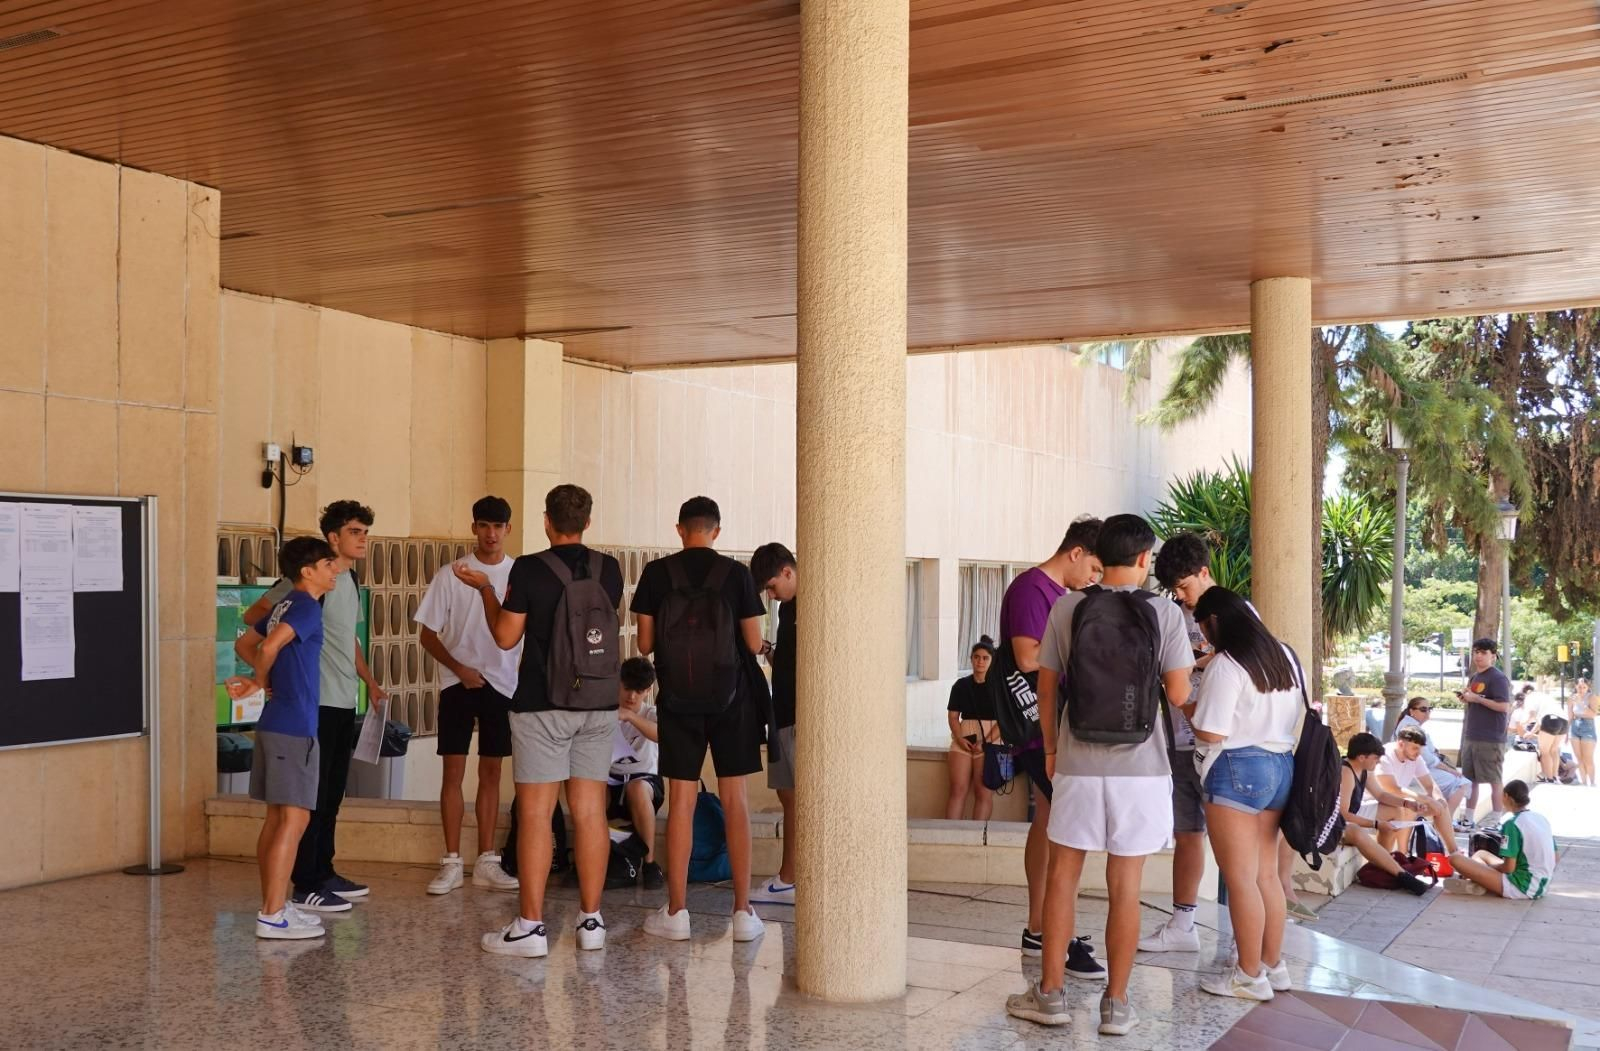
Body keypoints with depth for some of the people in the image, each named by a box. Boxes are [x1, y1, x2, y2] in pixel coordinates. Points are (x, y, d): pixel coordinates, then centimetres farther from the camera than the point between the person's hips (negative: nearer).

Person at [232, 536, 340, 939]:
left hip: (274, 724, 10)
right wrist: (260, 682, -8)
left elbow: (243, 644, 24)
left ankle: (274, 905, 19)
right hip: (294, 728, -10)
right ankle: (273, 915, -7)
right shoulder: (306, 606, -13)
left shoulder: (285, 606, 15)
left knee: (276, 818, 13)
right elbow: (270, 646, -26)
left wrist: (264, 679, 11)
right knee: (294, 818, -7)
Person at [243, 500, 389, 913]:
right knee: (314, 794, -5)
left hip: (344, 701, 9)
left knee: (333, 793, 14)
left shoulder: (350, 580, 15)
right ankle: (306, 886, 0)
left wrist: (370, 682, 20)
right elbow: (253, 616, -10)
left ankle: (324, 873, 24)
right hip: (317, 702, -9)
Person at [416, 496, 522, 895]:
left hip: (502, 683, 1)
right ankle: (452, 862, 5)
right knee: (453, 770, -1)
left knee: (491, 772, 7)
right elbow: (428, 634, 0)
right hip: (458, 683, -1)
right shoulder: (450, 575, -3)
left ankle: (486, 862, 13)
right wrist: (460, 669, -12)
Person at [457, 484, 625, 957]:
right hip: (599, 705, 4)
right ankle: (591, 920, 12)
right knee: (590, 812, 7)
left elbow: (506, 636, -5)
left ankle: (530, 926, 0)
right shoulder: (609, 569, 4)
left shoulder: (529, 568, -9)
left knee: (536, 813, -1)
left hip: (543, 705, -4)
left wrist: (485, 588, 9)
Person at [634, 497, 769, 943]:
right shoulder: (736, 574, -4)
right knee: (734, 798, 5)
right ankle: (743, 911, 5)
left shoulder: (657, 573, -3)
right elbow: (754, 643, -3)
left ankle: (676, 912, 7)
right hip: (730, 697, 0)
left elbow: (645, 644, 0)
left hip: (678, 699, 0)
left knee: (681, 801, 5)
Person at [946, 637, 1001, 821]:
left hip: (990, 739, -3)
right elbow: (953, 715, 10)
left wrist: (986, 742, -15)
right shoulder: (961, 685, 11)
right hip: (964, 739, 3)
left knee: (984, 791, -9)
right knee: (958, 789, -6)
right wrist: (959, 738, -8)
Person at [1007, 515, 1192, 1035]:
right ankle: (1116, 1004, 11)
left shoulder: (1067, 608, 0)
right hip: (1141, 767, -1)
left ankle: (1051, 994, 16)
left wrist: (1050, 749, 15)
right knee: (1125, 886, 5)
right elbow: (1178, 694, -6)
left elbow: (1046, 687, 3)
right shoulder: (1165, 612, -4)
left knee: (1062, 875, 12)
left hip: (1078, 763, 1)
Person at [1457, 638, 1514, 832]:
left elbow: (1504, 706, -19)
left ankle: (1495, 821, 4)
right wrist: (1465, 698, 5)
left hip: (1490, 739, -8)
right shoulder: (1474, 677, 16)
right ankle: (1468, 820, 16)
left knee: (1494, 781, -1)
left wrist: (1476, 698, -19)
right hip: (1471, 736, 8)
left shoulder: (1497, 678, -10)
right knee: (1470, 780, 10)